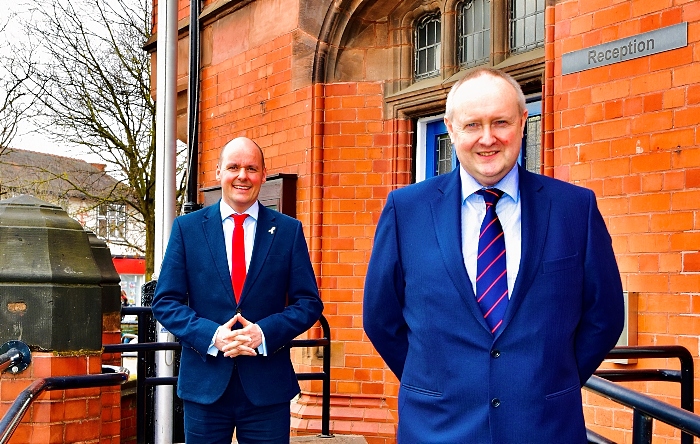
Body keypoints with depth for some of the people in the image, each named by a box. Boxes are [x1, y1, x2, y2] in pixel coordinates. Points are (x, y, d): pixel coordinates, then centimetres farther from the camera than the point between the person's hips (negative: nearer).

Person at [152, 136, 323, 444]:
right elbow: (165, 302, 2)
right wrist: (211, 336, -14)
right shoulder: (187, 228, 4)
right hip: (204, 384, 1)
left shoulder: (289, 230, 3)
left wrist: (264, 333, -14)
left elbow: (309, 302, 2)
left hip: (268, 386, 0)